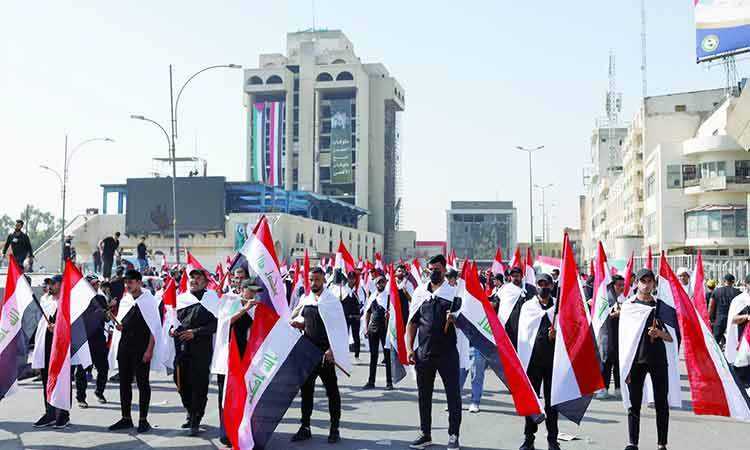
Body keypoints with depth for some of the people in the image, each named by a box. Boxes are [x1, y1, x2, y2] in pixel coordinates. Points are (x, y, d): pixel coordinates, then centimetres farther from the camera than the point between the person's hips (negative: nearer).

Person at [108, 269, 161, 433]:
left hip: (141, 349, -6)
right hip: (124, 348, 6)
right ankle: (126, 418, 18)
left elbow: (155, 326, -7)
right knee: (124, 383, 9)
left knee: (142, 383, 0)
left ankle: (143, 420, 7)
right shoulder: (125, 300, 13)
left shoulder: (148, 300, -4)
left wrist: (149, 350, -13)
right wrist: (119, 326, -4)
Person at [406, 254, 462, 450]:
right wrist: (409, 348, 3)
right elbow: (412, 323, 11)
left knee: (453, 394, 1)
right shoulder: (420, 292, 8)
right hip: (424, 352, 4)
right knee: (424, 394, 11)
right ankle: (425, 434, 24)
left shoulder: (453, 292, -1)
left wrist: (454, 318, -22)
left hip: (447, 351, -3)